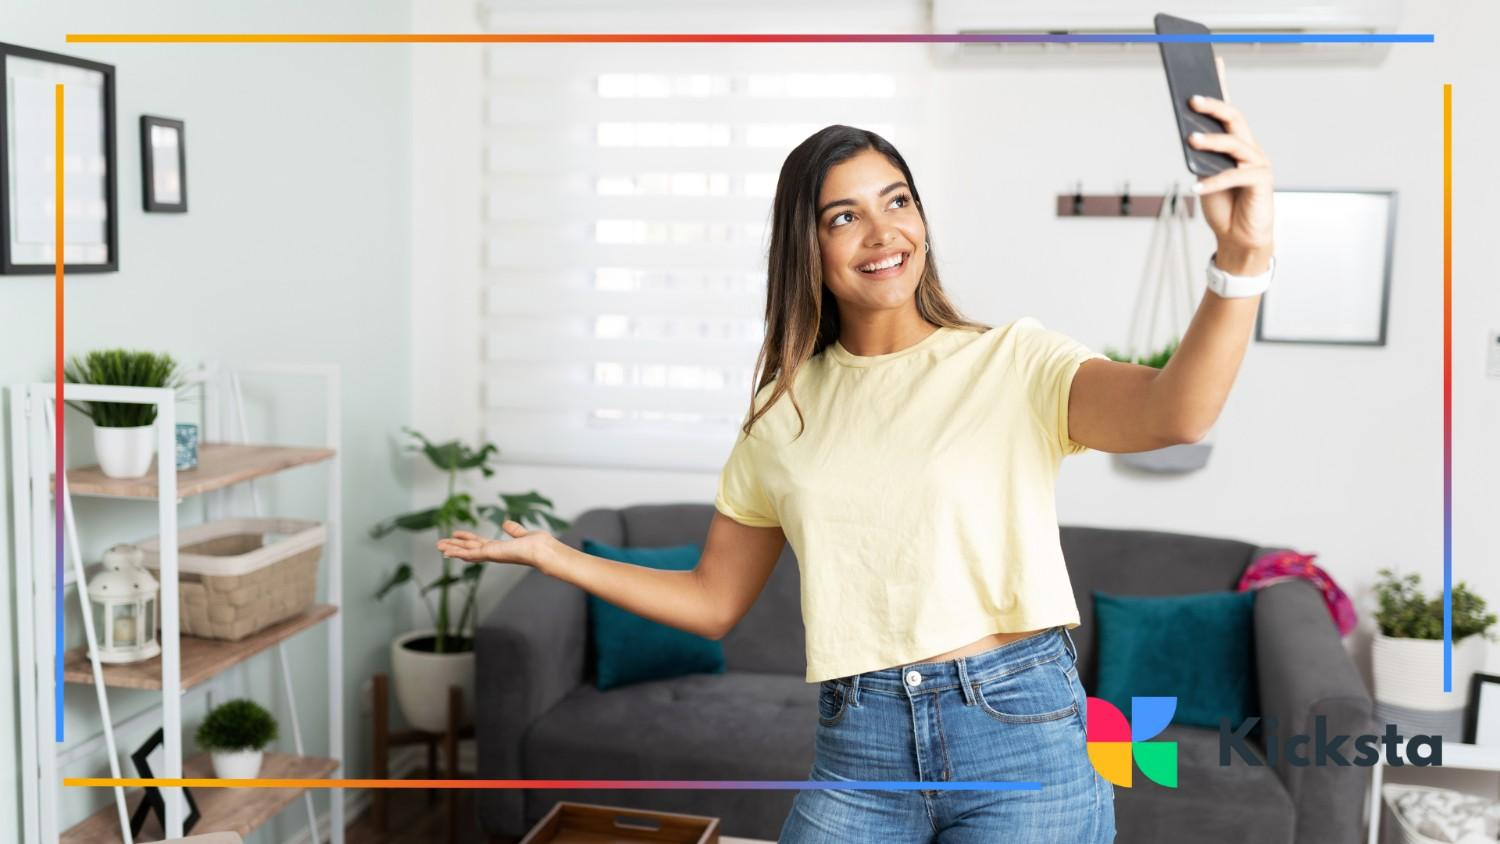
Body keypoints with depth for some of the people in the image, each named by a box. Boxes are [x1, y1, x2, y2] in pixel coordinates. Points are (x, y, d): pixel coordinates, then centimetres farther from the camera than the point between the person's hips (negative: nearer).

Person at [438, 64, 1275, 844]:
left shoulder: (1013, 361, -3)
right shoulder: (784, 410, 8)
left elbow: (1170, 414, -23)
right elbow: (713, 601, 14)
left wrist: (1243, 260, -39)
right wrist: (552, 554, 10)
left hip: (1018, 735, -3)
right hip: (858, 751, 3)